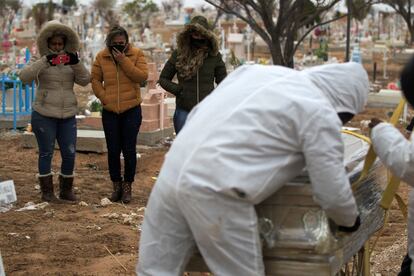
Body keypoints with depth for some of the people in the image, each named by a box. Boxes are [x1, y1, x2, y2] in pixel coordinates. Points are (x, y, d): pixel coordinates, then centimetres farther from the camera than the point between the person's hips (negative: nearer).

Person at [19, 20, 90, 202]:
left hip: (68, 116, 3)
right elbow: (24, 76, -19)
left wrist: (76, 63, -20)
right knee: (46, 153, 3)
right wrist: (45, 61, -28)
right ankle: (47, 191, 13)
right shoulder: (39, 62, -1)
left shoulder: (70, 62, 8)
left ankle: (66, 190, 19)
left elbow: (84, 80, -3)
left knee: (69, 154, 4)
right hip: (44, 115, -3)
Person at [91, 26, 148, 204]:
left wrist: (124, 61, -18)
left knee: (129, 150, 1)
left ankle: (127, 186, 13)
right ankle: (116, 185, 19)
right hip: (110, 111, 2)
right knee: (113, 150, 7)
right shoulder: (101, 57, 2)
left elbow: (142, 76, -13)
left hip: (131, 110, -2)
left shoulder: (137, 54, -2)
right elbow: (95, 79, 6)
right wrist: (104, 98, -5)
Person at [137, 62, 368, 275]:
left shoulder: (258, 71, 21)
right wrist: (349, 220, 23)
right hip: (215, 192, -7)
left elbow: (196, 114, 25)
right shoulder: (321, 113, 1)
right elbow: (332, 192, 2)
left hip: (173, 172, 7)